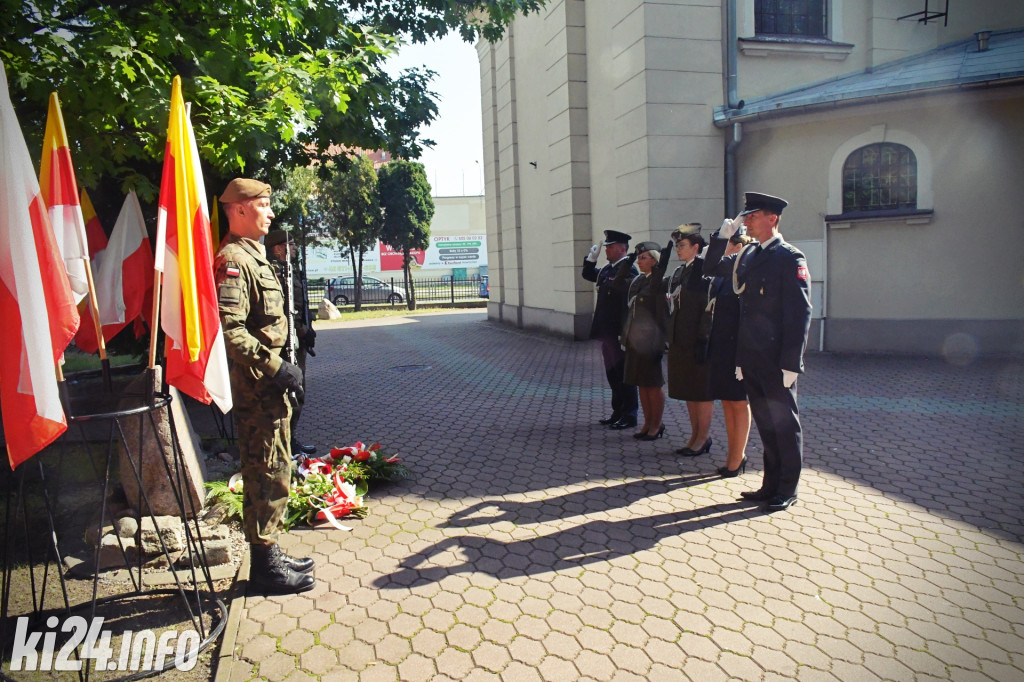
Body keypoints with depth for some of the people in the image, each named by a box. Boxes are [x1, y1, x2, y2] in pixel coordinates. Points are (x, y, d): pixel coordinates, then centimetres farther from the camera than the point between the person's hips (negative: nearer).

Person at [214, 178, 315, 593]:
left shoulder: (254, 256, 18)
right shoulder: (233, 260, -15)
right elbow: (229, 330, -25)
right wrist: (273, 367, -22)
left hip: (267, 383, 10)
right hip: (255, 386, -10)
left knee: (274, 471, 16)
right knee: (267, 473, -2)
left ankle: (270, 554, 28)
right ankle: (264, 563, 10)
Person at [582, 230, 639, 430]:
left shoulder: (628, 270, -15)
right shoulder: (607, 269, 13)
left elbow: (628, 303, -20)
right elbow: (588, 275, 30)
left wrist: (624, 333, -23)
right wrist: (591, 258, 12)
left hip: (619, 332, -9)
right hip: (607, 332, 9)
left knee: (624, 374, -1)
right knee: (612, 374, 16)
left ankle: (629, 416, 8)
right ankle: (618, 412, 27)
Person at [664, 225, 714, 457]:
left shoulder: (705, 269, -11)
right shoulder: (678, 272, 14)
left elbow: (708, 307, -15)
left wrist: (703, 340, -19)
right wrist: (670, 339, 13)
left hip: (697, 340, -8)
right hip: (679, 341, 8)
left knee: (702, 391, 2)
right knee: (688, 391, 14)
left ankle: (704, 437, 12)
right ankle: (695, 435, 24)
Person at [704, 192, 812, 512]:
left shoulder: (790, 258, -9)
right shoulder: (747, 256, 12)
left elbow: (800, 312, -13)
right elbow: (711, 268, 22)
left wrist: (791, 363, -17)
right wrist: (723, 235, 6)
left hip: (776, 360, -7)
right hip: (750, 357, 7)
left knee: (784, 423, 5)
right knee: (765, 423, 14)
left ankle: (787, 490, 17)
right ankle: (771, 485, 25)